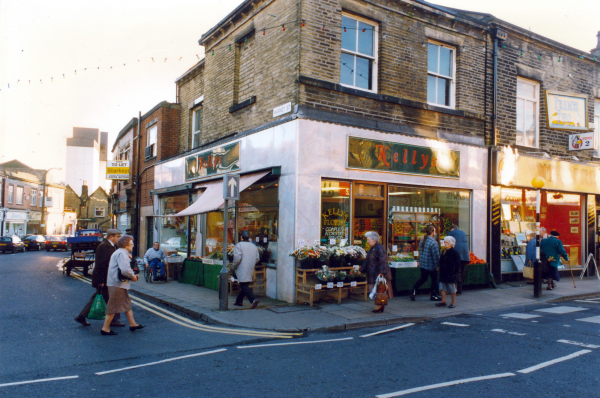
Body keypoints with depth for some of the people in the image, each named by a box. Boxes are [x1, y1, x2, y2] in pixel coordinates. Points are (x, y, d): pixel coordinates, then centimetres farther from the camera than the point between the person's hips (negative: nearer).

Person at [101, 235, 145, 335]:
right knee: (113, 307, -2)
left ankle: (132, 324, 24)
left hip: (120, 284, 11)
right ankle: (105, 329, 6)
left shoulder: (119, 252, 17)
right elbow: (125, 270, -31)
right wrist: (133, 276, -15)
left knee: (127, 304, 16)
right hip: (117, 285, -11)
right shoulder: (121, 253, -19)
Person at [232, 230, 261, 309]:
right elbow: (257, 259, 11)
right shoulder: (254, 246, 10)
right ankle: (239, 301, 27)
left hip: (242, 269, -7)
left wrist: (234, 266, -2)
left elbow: (237, 258, -17)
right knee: (245, 285, 17)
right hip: (250, 270, 7)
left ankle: (254, 299, -25)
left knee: (244, 287, -9)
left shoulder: (239, 245, -8)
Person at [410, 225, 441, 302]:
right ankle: (433, 296, 20)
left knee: (423, 279, 16)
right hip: (431, 265, -7)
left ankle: (413, 292, 6)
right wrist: (437, 265, -10)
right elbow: (436, 256, -18)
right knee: (434, 280, 10)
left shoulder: (422, 241, 6)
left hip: (422, 264, 7)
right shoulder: (433, 242, -19)